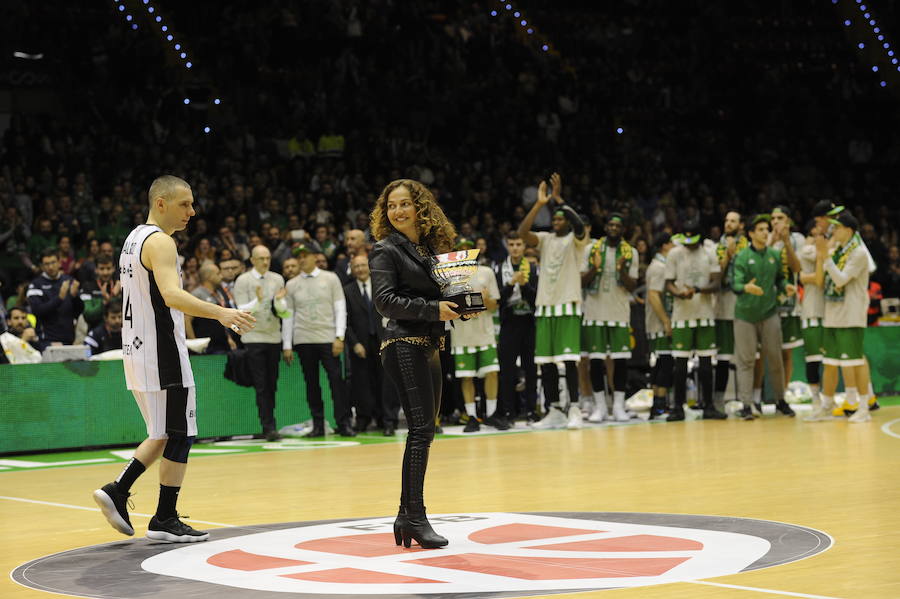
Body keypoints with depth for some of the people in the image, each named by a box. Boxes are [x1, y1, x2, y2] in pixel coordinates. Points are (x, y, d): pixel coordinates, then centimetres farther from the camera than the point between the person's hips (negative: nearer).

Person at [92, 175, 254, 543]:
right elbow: (172, 295, -30)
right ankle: (164, 520, 4)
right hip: (162, 353, -9)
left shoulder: (134, 238, 15)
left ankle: (117, 492, 8)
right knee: (180, 437, -1)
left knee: (165, 436, 17)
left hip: (137, 351, 9)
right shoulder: (160, 242, -15)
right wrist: (220, 313, -41)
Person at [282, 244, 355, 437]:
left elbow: (340, 309, 3)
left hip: (328, 337, -2)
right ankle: (318, 425, 7)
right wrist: (287, 345, 4)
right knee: (311, 383, 3)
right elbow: (288, 316, 10)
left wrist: (339, 337, -7)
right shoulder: (291, 285, 10)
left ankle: (343, 423, -7)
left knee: (336, 380, -8)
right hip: (303, 339, 2)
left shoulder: (330, 279, 6)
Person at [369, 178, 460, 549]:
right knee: (422, 428, -14)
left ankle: (407, 516, 15)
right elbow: (385, 301, -14)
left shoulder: (431, 248, 16)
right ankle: (414, 515, -11)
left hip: (429, 347, 8)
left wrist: (459, 306, 1)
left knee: (424, 431, 9)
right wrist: (432, 309, -20)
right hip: (404, 346, -8)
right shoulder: (386, 250, -4)